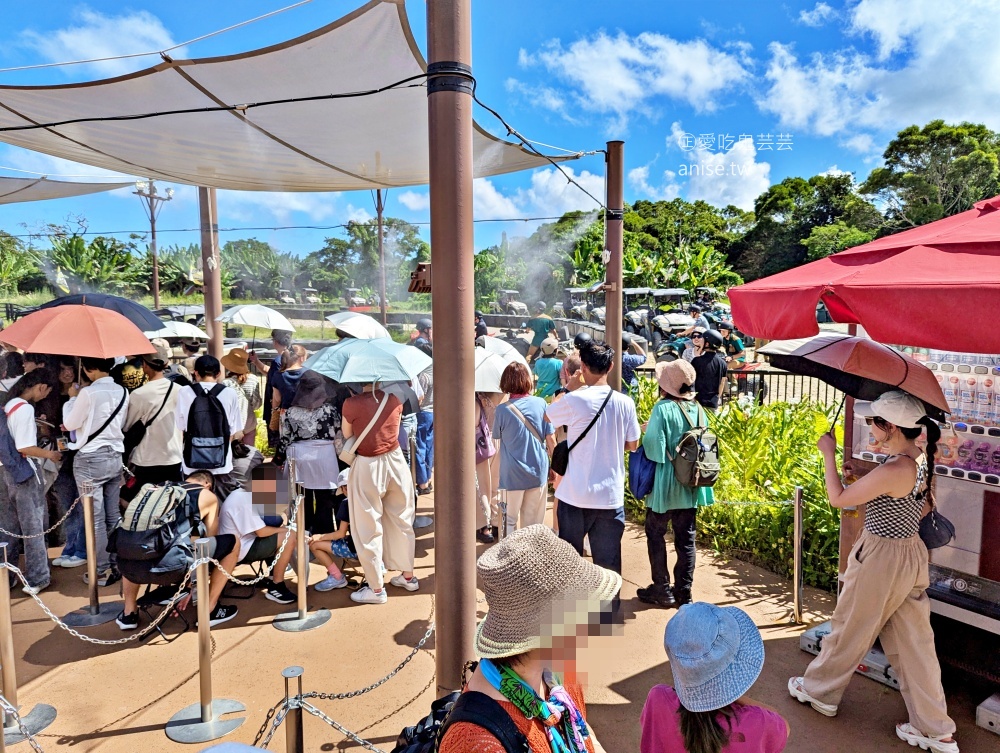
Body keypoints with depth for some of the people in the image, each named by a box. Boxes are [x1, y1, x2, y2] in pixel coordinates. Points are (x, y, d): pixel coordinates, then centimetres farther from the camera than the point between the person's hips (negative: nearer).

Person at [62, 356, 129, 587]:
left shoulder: (88, 393, -16)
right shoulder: (122, 392, 3)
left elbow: (70, 423, -4)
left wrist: (73, 398, 8)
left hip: (90, 460, -6)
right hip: (115, 457, 6)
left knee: (95, 519, 2)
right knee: (114, 517, 12)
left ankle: (102, 571, 8)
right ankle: (118, 565, 18)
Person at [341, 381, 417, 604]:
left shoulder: (351, 404, -14)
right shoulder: (394, 400, -3)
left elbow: (347, 438, -2)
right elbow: (395, 433, 8)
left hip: (367, 467, -4)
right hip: (395, 462, 4)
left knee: (368, 529, 8)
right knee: (401, 521, 18)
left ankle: (376, 589, 16)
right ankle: (408, 576, 33)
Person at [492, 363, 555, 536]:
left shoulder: (502, 409, -11)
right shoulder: (541, 404, -6)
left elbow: (496, 436, 5)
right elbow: (551, 439, -2)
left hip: (513, 475, -2)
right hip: (538, 472, 2)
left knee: (510, 520, 11)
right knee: (534, 523, 13)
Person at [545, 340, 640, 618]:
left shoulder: (574, 400, -14)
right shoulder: (624, 403, -6)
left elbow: (547, 415, 6)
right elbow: (632, 444, 5)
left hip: (575, 494, -1)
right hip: (611, 494, 2)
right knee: (608, 558, 13)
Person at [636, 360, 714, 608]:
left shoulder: (663, 409, -17)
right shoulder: (697, 410, 1)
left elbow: (653, 449, -20)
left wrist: (646, 433, -2)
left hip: (665, 485, -6)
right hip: (691, 484, 6)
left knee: (655, 534, 9)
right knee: (686, 538, 12)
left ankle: (662, 591, 14)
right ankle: (683, 592, 20)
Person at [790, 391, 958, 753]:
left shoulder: (894, 470, -29)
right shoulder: (922, 458, -1)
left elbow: (839, 499, -18)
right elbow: (926, 505, 15)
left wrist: (829, 454, -10)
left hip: (882, 559, -8)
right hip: (912, 554, 8)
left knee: (849, 629, 13)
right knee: (914, 642, 16)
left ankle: (819, 690, 34)